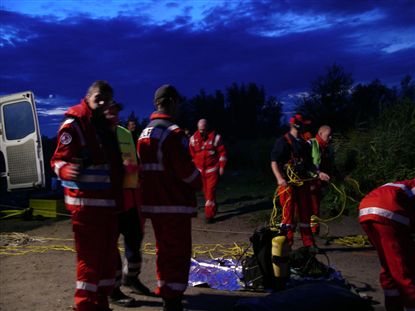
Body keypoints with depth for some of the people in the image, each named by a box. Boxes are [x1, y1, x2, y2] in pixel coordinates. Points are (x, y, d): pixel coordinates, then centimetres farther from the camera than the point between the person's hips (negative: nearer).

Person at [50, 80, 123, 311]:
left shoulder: (105, 125, 16)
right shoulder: (74, 124, -10)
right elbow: (59, 159, -17)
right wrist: (67, 171, -36)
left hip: (108, 200, 9)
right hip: (86, 201, -8)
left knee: (108, 254, 13)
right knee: (90, 255, -5)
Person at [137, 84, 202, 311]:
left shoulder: (144, 134, 12)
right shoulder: (173, 133, -16)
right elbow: (186, 170, -18)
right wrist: (199, 183, 1)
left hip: (153, 203, 9)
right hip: (175, 204, -8)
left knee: (164, 250, 19)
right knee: (179, 254, -1)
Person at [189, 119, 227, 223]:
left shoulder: (215, 137, -6)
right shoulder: (194, 138, 3)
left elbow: (222, 153, -3)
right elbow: (191, 154, 10)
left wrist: (221, 167, -7)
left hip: (212, 170, -4)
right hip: (200, 170, 4)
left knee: (211, 191, -9)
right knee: (206, 191, 11)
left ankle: (209, 214, -5)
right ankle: (213, 208, 31)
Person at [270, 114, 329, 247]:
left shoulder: (304, 144, 17)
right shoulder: (282, 142, -5)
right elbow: (274, 162, -10)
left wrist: (318, 174, 8)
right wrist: (279, 178, -23)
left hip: (303, 182, 7)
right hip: (287, 183, -7)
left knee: (305, 212, 11)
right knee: (288, 213, -7)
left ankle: (308, 243, 22)